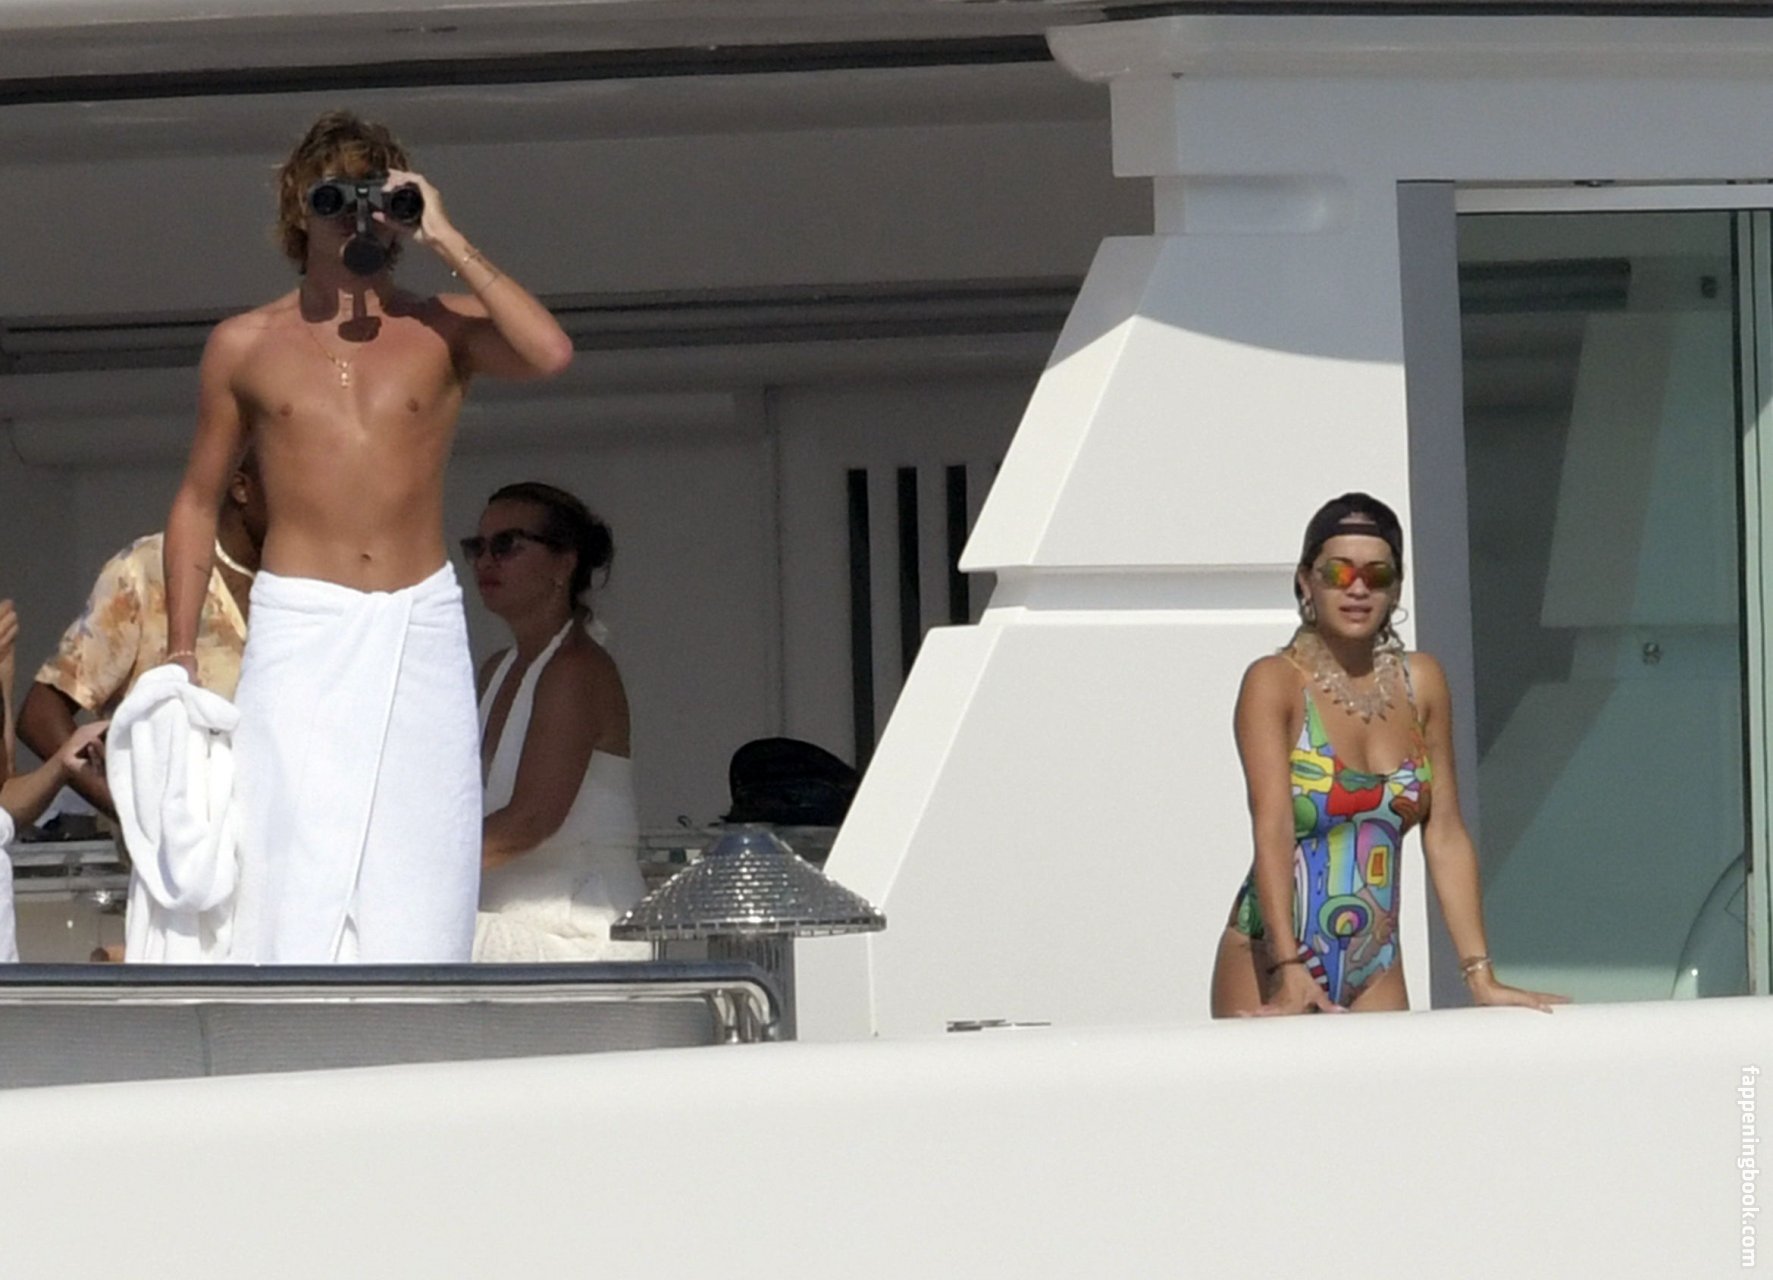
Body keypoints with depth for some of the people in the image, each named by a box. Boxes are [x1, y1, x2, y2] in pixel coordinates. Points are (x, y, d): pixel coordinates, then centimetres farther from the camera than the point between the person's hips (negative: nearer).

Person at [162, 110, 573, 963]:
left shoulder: (441, 332, 6)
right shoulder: (244, 348, 8)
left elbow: (549, 353, -15)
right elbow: (197, 501, 15)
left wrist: (449, 244, -9)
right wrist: (181, 653, 8)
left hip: (421, 631, 1)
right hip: (300, 631, -1)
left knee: (413, 878, -2)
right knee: (294, 874, -13)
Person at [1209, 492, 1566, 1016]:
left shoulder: (1420, 684, 8)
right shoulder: (1275, 683, -6)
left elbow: (1445, 834, 7)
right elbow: (1272, 827, -17)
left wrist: (1481, 976, 0)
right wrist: (1289, 972, -29)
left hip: (1375, 971, 4)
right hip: (1270, 967, -4)